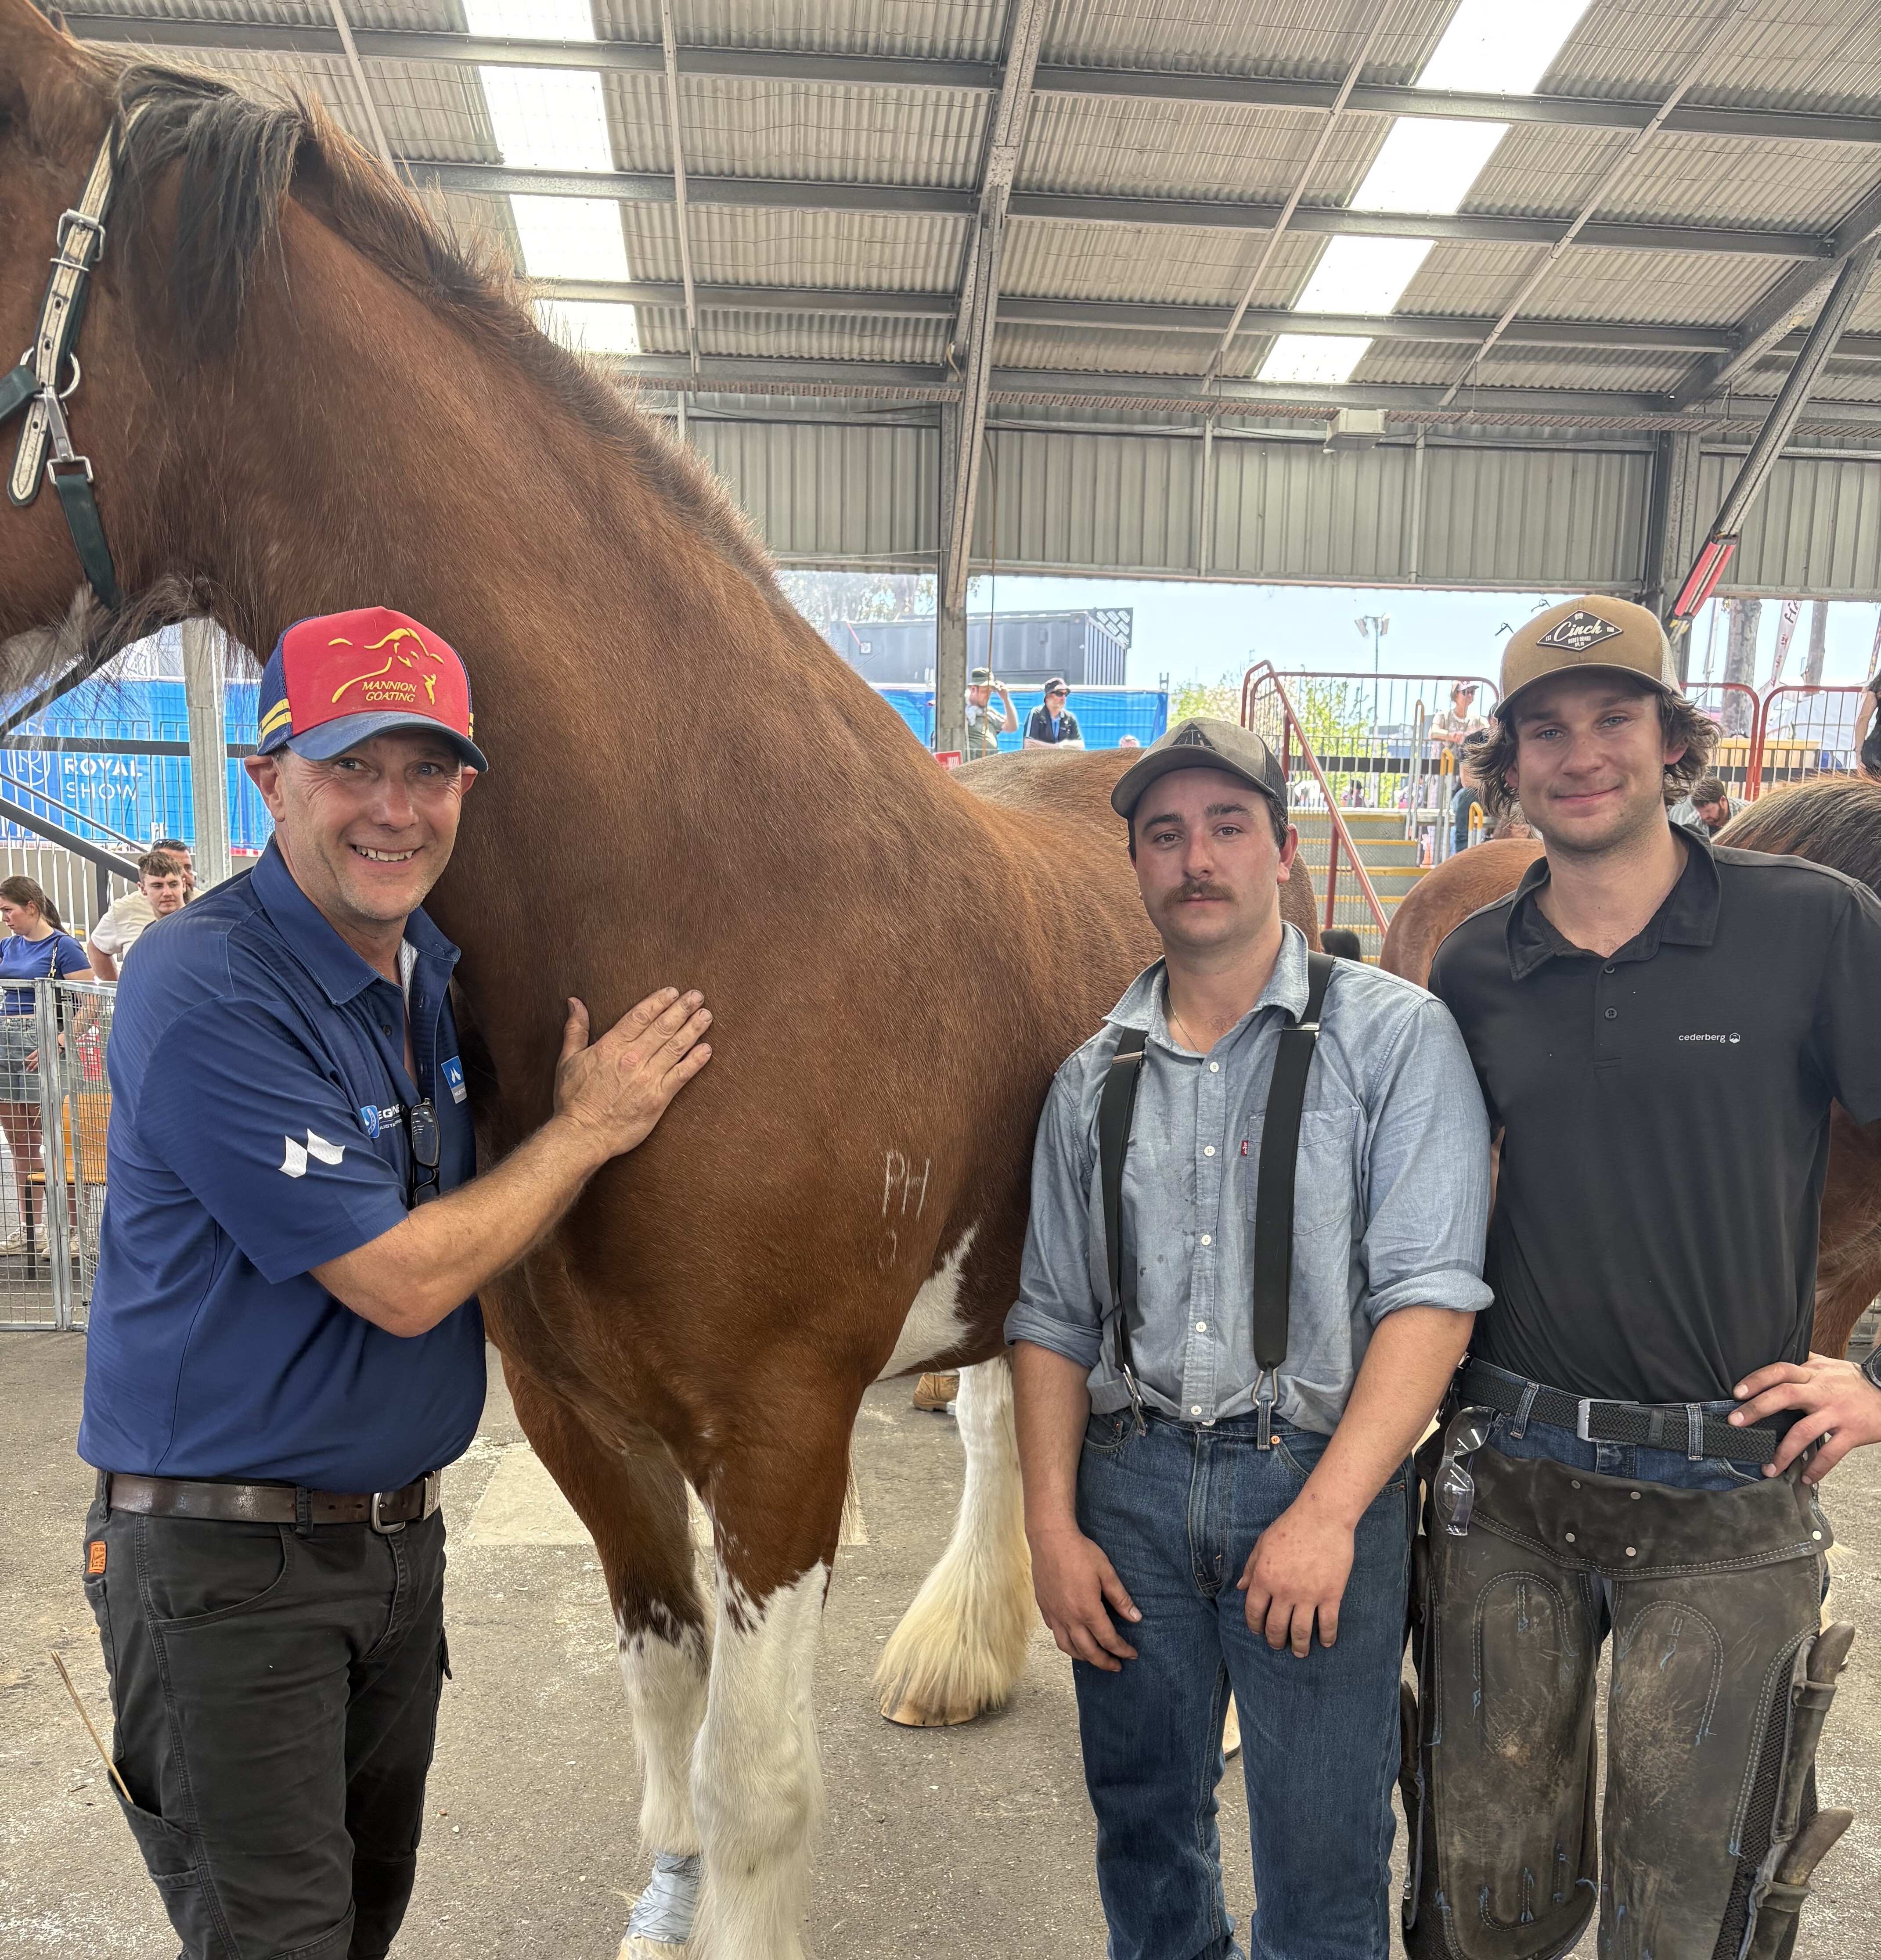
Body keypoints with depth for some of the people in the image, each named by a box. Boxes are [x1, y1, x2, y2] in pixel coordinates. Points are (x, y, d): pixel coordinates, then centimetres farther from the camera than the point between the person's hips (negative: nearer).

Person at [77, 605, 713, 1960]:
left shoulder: (436, 966, 2)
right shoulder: (210, 995, -23)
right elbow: (402, 1280, -24)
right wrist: (590, 1126, -14)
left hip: (404, 1532, 8)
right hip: (226, 1557, -7)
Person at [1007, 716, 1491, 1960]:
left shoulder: (1394, 1036, -5)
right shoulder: (1095, 1077, 6)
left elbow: (1431, 1293, -12)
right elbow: (1053, 1320, 8)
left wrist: (1328, 1511, -19)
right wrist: (1053, 1528, 1)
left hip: (1318, 1479, -3)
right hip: (1130, 1481, 4)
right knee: (1143, 1821, 19)